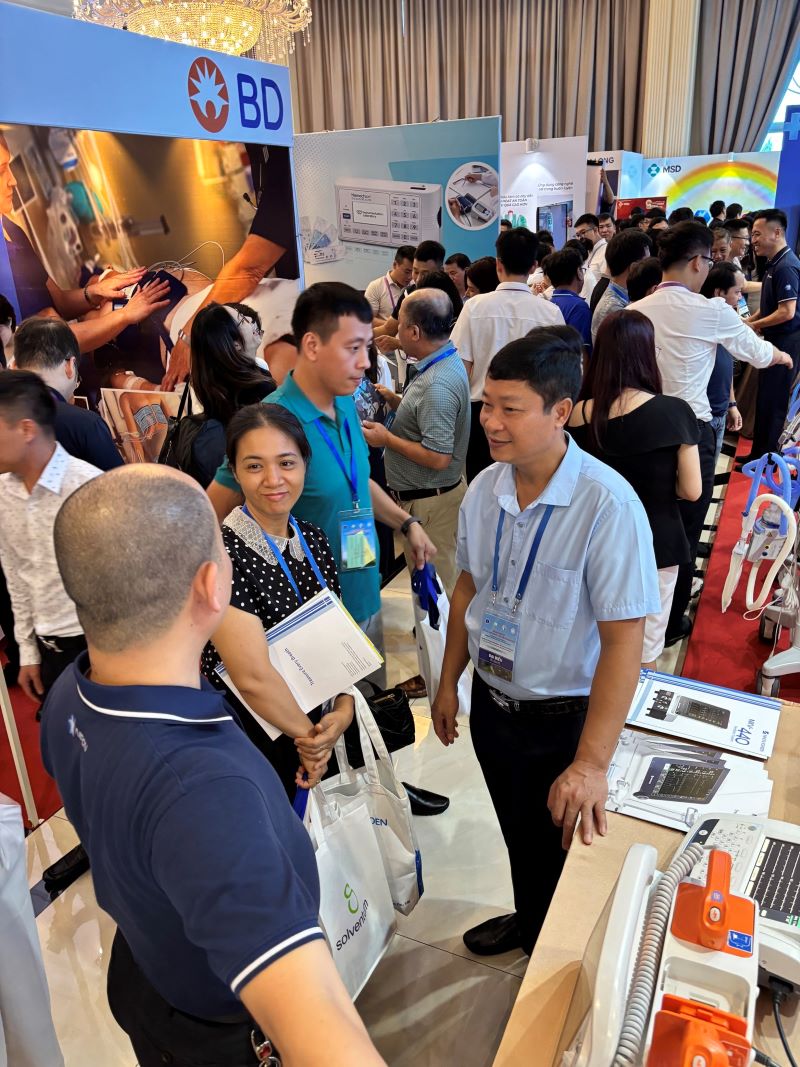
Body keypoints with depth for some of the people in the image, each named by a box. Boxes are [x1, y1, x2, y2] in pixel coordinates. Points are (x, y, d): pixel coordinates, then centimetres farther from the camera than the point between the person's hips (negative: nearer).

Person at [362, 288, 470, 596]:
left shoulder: (437, 385, -27)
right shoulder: (446, 361, 4)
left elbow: (438, 457, -28)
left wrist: (387, 439, -17)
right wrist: (394, 400, 7)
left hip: (428, 501, -10)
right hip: (429, 493, 10)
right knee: (440, 576, 23)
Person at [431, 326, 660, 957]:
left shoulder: (607, 505, -27)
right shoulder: (486, 489, -8)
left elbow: (624, 639, -26)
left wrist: (591, 764, -26)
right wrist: (449, 683, 10)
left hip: (561, 717, -5)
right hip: (490, 701, 5)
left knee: (556, 853, 19)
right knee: (517, 835, 28)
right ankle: (527, 922, 57)